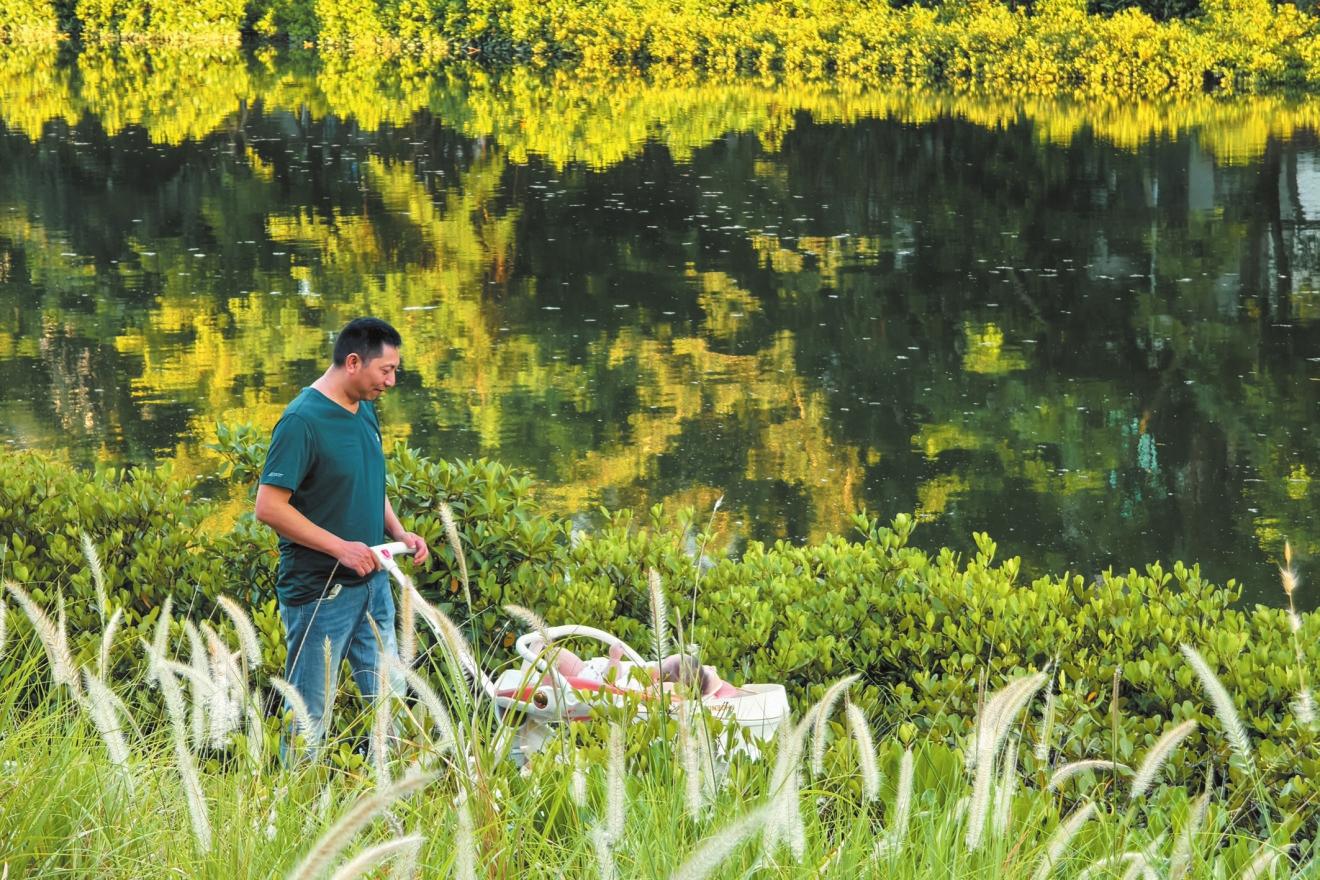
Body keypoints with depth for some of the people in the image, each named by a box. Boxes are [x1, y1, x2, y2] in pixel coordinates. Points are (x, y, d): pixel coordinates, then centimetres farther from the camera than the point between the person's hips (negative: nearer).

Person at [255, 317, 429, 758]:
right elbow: (269, 506, -21)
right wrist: (341, 547, -22)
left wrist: (398, 532, 5)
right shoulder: (302, 421, -18)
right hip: (320, 590, -8)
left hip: (372, 582, 8)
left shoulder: (364, 410, 9)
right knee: (311, 714, 1)